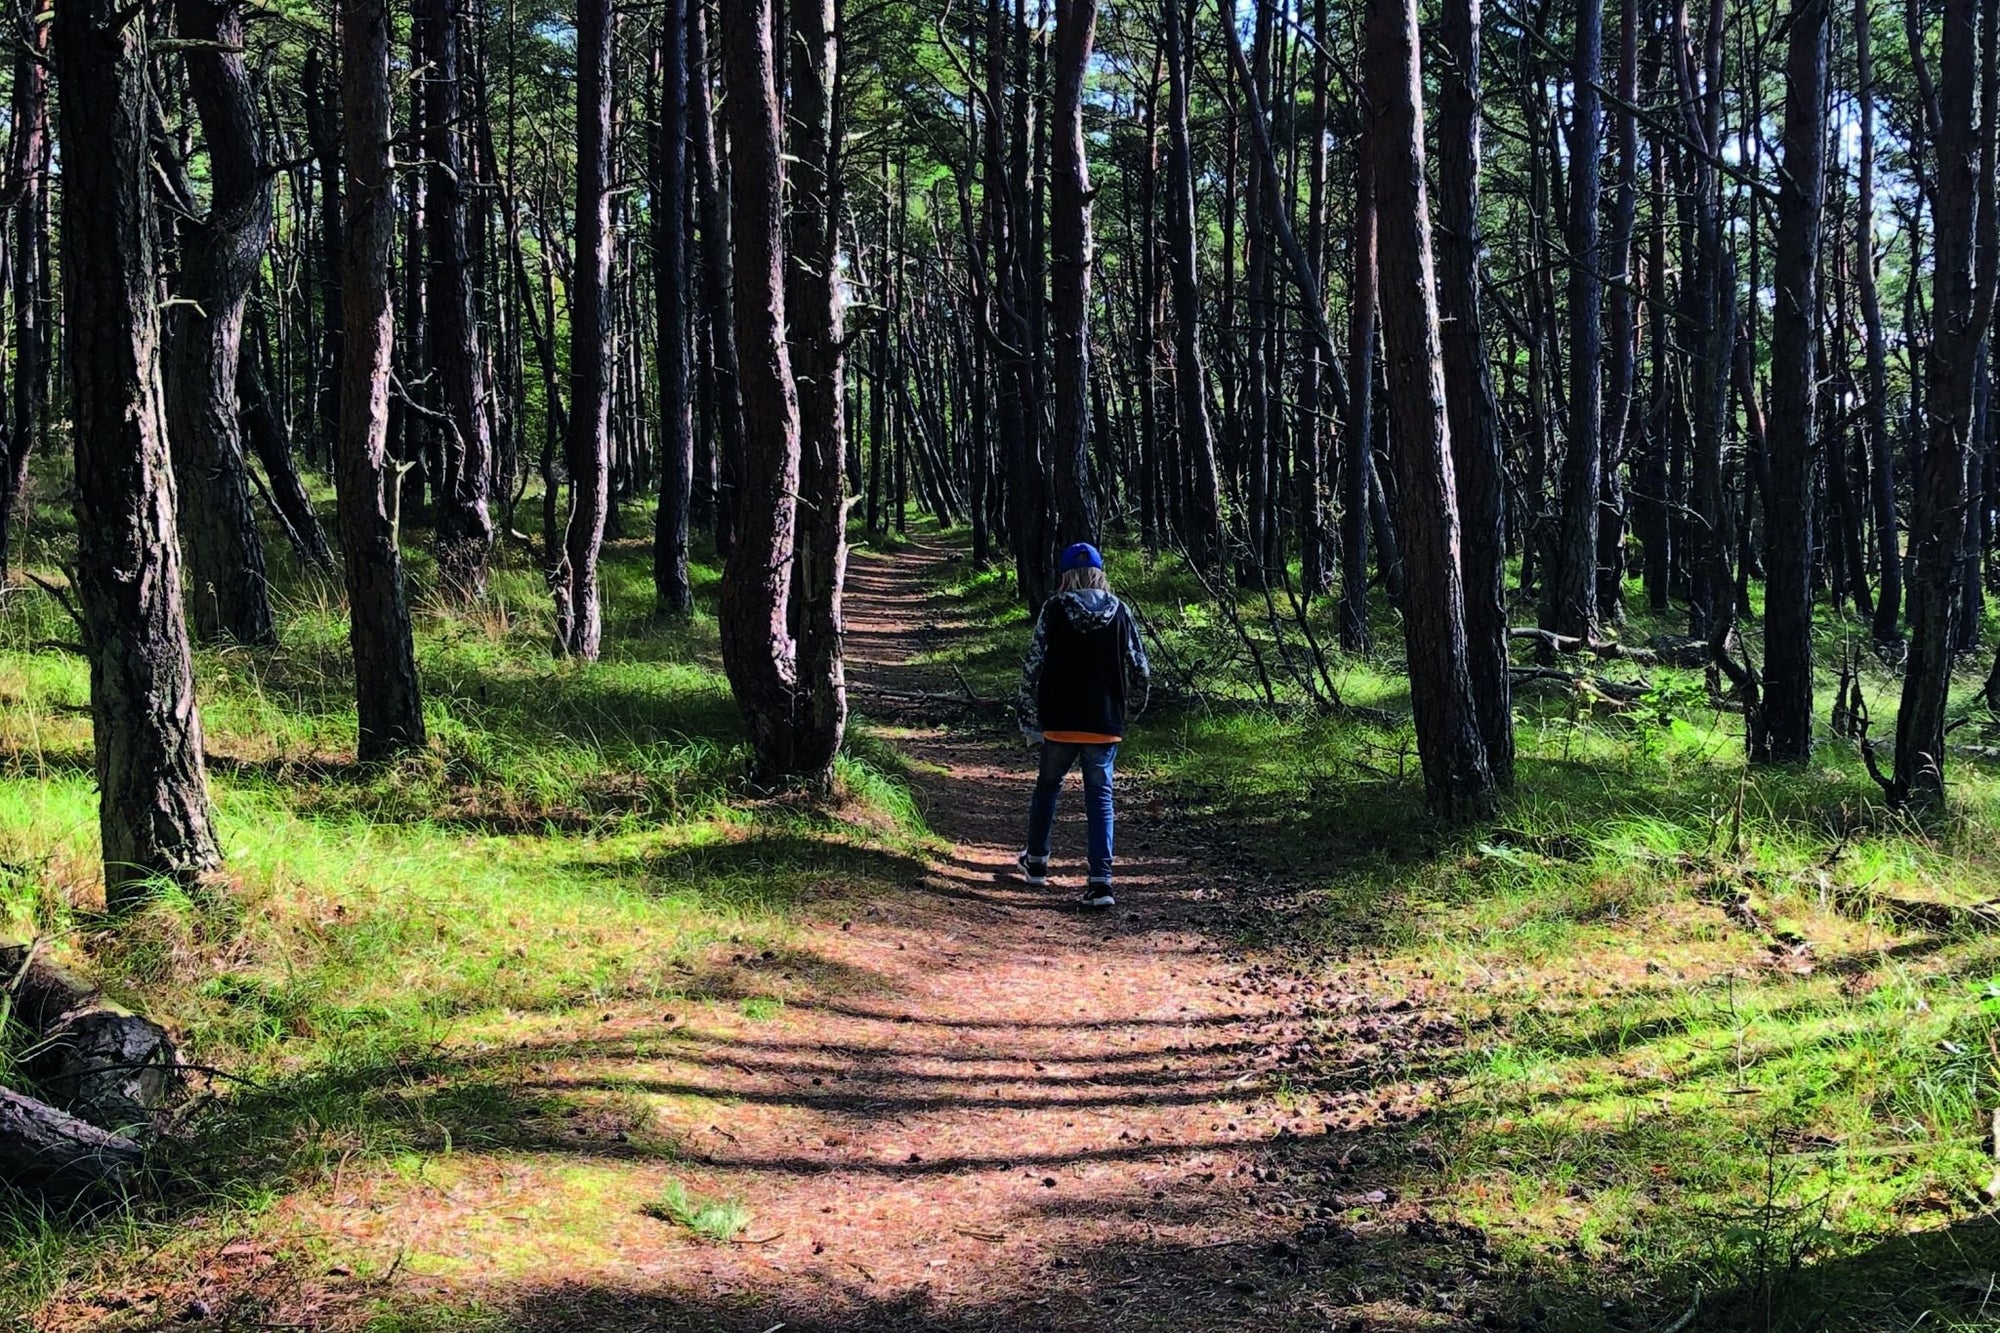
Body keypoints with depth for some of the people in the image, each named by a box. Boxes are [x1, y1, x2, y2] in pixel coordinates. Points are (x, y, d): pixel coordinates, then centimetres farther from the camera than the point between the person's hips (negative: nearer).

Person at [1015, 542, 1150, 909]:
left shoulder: (1054, 610, -5)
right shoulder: (1120, 612, 0)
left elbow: (1033, 666, -7)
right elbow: (1140, 669, 3)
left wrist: (1029, 718, 2)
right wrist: (1133, 707, 21)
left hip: (1060, 723, 0)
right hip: (1105, 725, 0)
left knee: (1048, 785, 21)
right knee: (1100, 798, 5)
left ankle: (1036, 862, 35)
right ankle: (1100, 882, -4)